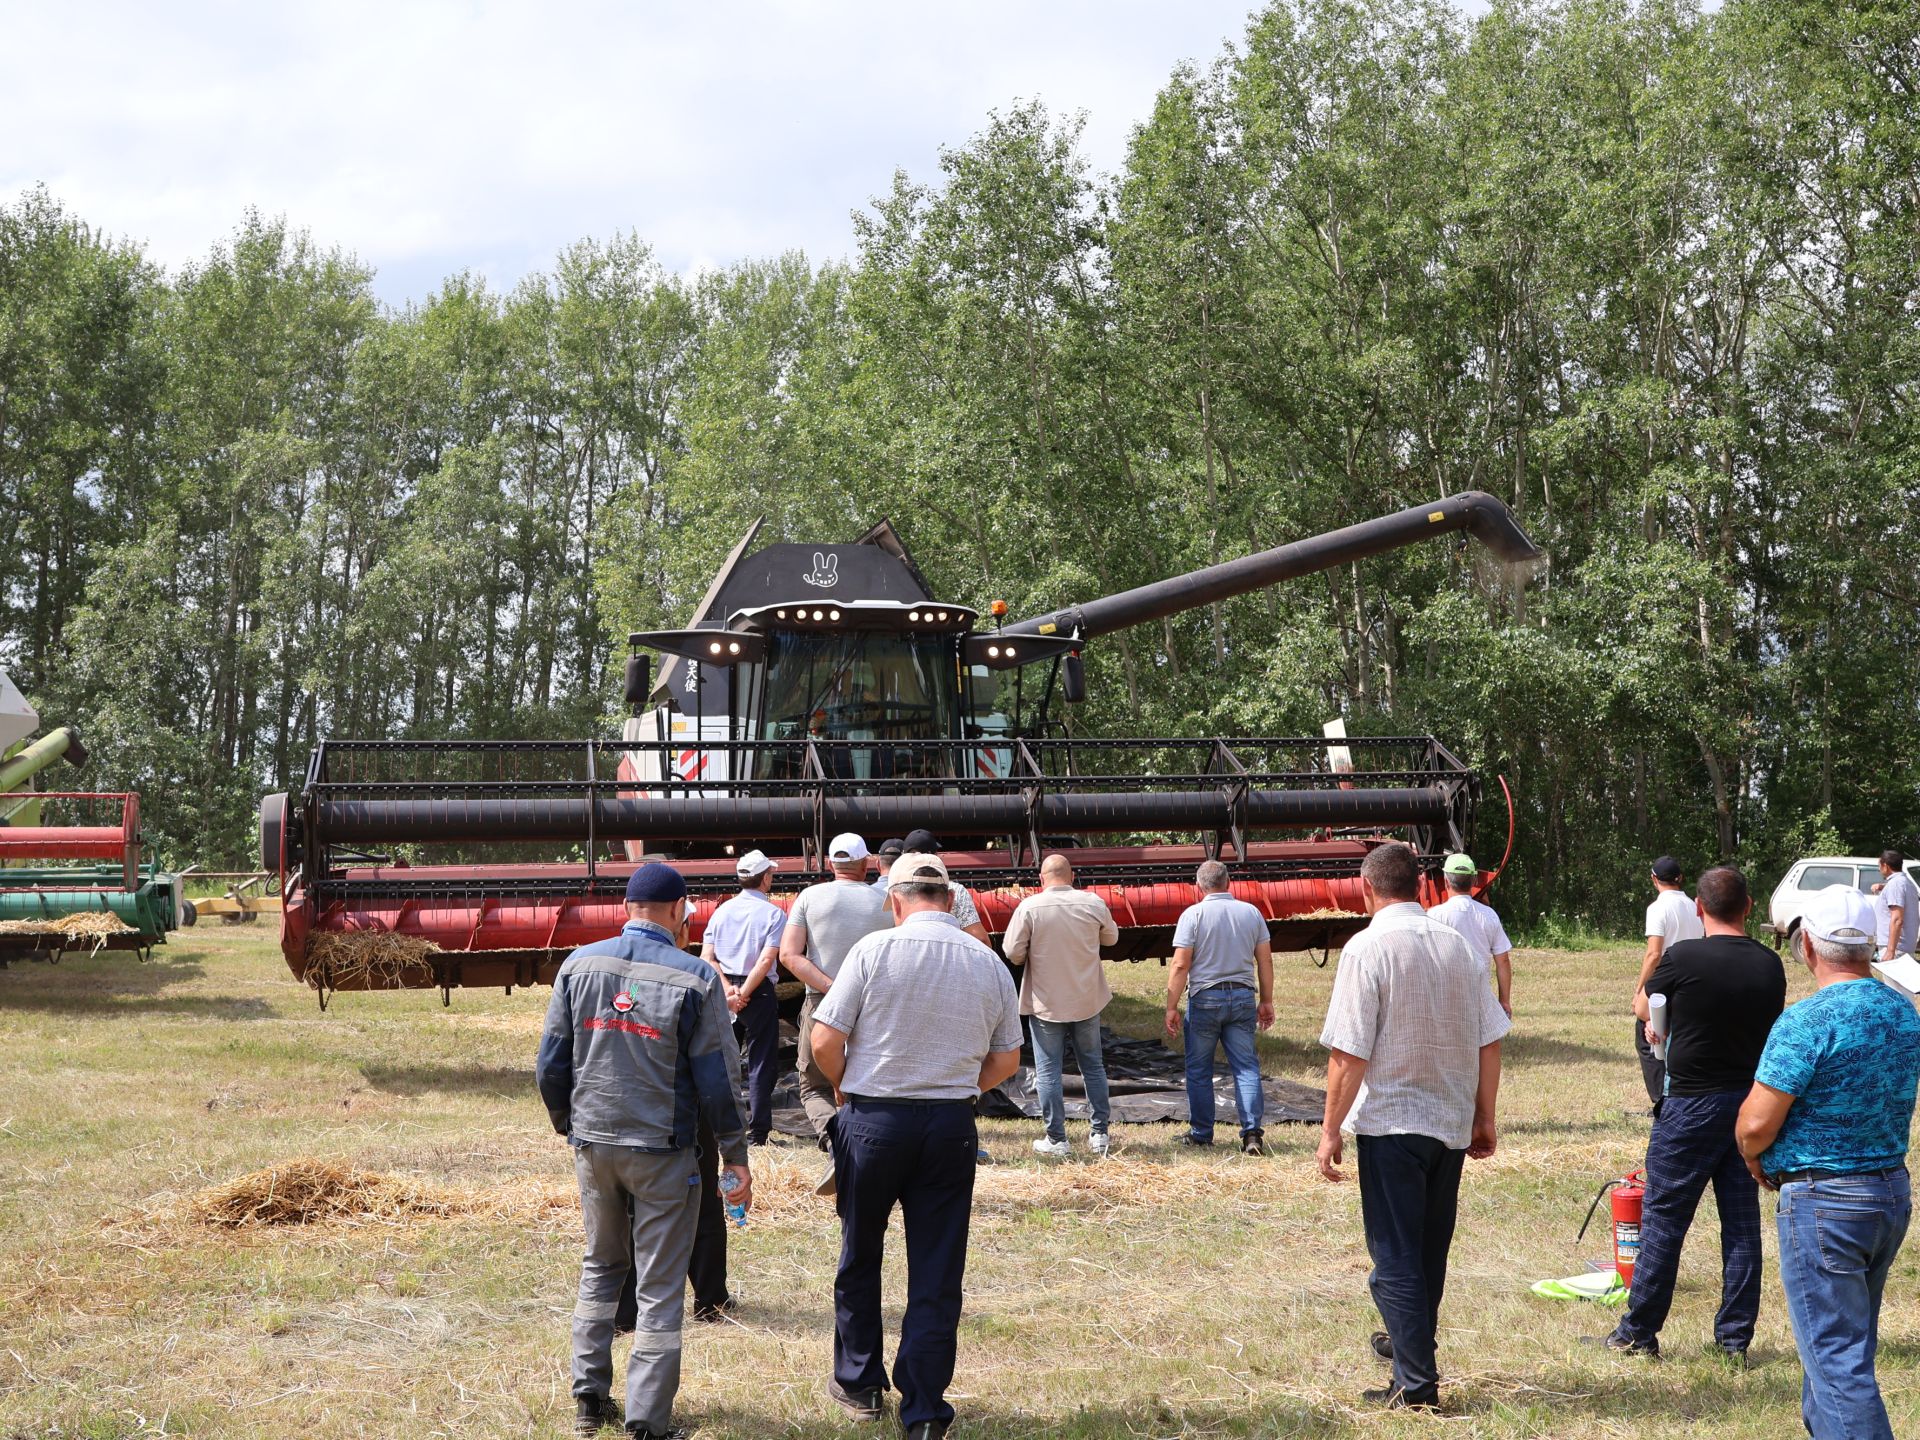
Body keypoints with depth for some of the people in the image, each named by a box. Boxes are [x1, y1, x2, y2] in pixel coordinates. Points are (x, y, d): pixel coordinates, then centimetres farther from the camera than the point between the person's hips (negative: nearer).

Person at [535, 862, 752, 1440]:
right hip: (662, 1151, -4)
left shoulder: (580, 964, 0)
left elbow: (550, 1063, 4)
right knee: (661, 1285, 4)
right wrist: (735, 1155, 0)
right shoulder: (695, 977, -10)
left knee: (600, 1267, 22)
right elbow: (718, 1077, -8)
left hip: (592, 1145, 4)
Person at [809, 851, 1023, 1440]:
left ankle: (859, 1384, 30)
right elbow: (1006, 1061, 10)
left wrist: (850, 1089, 8)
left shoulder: (875, 950, -9)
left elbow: (825, 1042, -9)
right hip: (952, 1127, 2)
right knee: (937, 1274, 6)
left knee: (860, 1258, 18)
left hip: (874, 1122, -2)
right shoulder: (989, 964, 2)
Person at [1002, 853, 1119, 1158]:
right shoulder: (1093, 903, -6)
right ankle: (1099, 1134, 18)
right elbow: (1111, 937, 11)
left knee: (1048, 1071, 5)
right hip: (1087, 1000, 3)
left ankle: (1056, 1139, 6)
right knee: (1093, 1066, 16)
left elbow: (1013, 953, -12)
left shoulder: (1029, 907, -13)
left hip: (1046, 1002, -3)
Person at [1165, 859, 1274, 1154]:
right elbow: (1265, 961, 6)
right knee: (1246, 1067, 4)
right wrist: (1266, 1001, 15)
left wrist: (1171, 1007, -7)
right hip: (1242, 997, 3)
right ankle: (1252, 1131, -6)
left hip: (1204, 998, -3)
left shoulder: (1193, 914, -8)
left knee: (1199, 1070, 9)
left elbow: (1180, 965, -11)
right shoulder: (1252, 913, 4)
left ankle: (1201, 1133, 16)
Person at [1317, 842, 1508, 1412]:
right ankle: (1411, 1342, 39)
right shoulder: (1458, 946, 4)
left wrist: (1331, 1129, -9)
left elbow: (1348, 1052, -17)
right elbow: (1489, 1043, 7)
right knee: (1431, 1250, 21)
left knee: (1396, 1257, 2)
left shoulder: (1368, 947, -14)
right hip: (1452, 1124, 6)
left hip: (1390, 1123, -6)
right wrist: (1484, 1119, 16)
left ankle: (1416, 1384, 2)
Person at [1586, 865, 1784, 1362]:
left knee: (1664, 1219, 4)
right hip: (1752, 1099, 5)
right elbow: (1772, 1026, 13)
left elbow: (1643, 1008, 1)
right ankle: (1735, 1337, 15)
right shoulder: (1770, 965, -1)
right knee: (1742, 1221, 10)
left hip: (1692, 1105, -5)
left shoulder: (1684, 958, -16)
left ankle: (1639, 1333, 11)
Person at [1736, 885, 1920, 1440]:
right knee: (1848, 1339, 22)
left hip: (1822, 1203, -8)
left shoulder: (1806, 1022, -20)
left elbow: (1756, 1125, -21)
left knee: (1837, 1357, -4)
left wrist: (1756, 1159, 3)